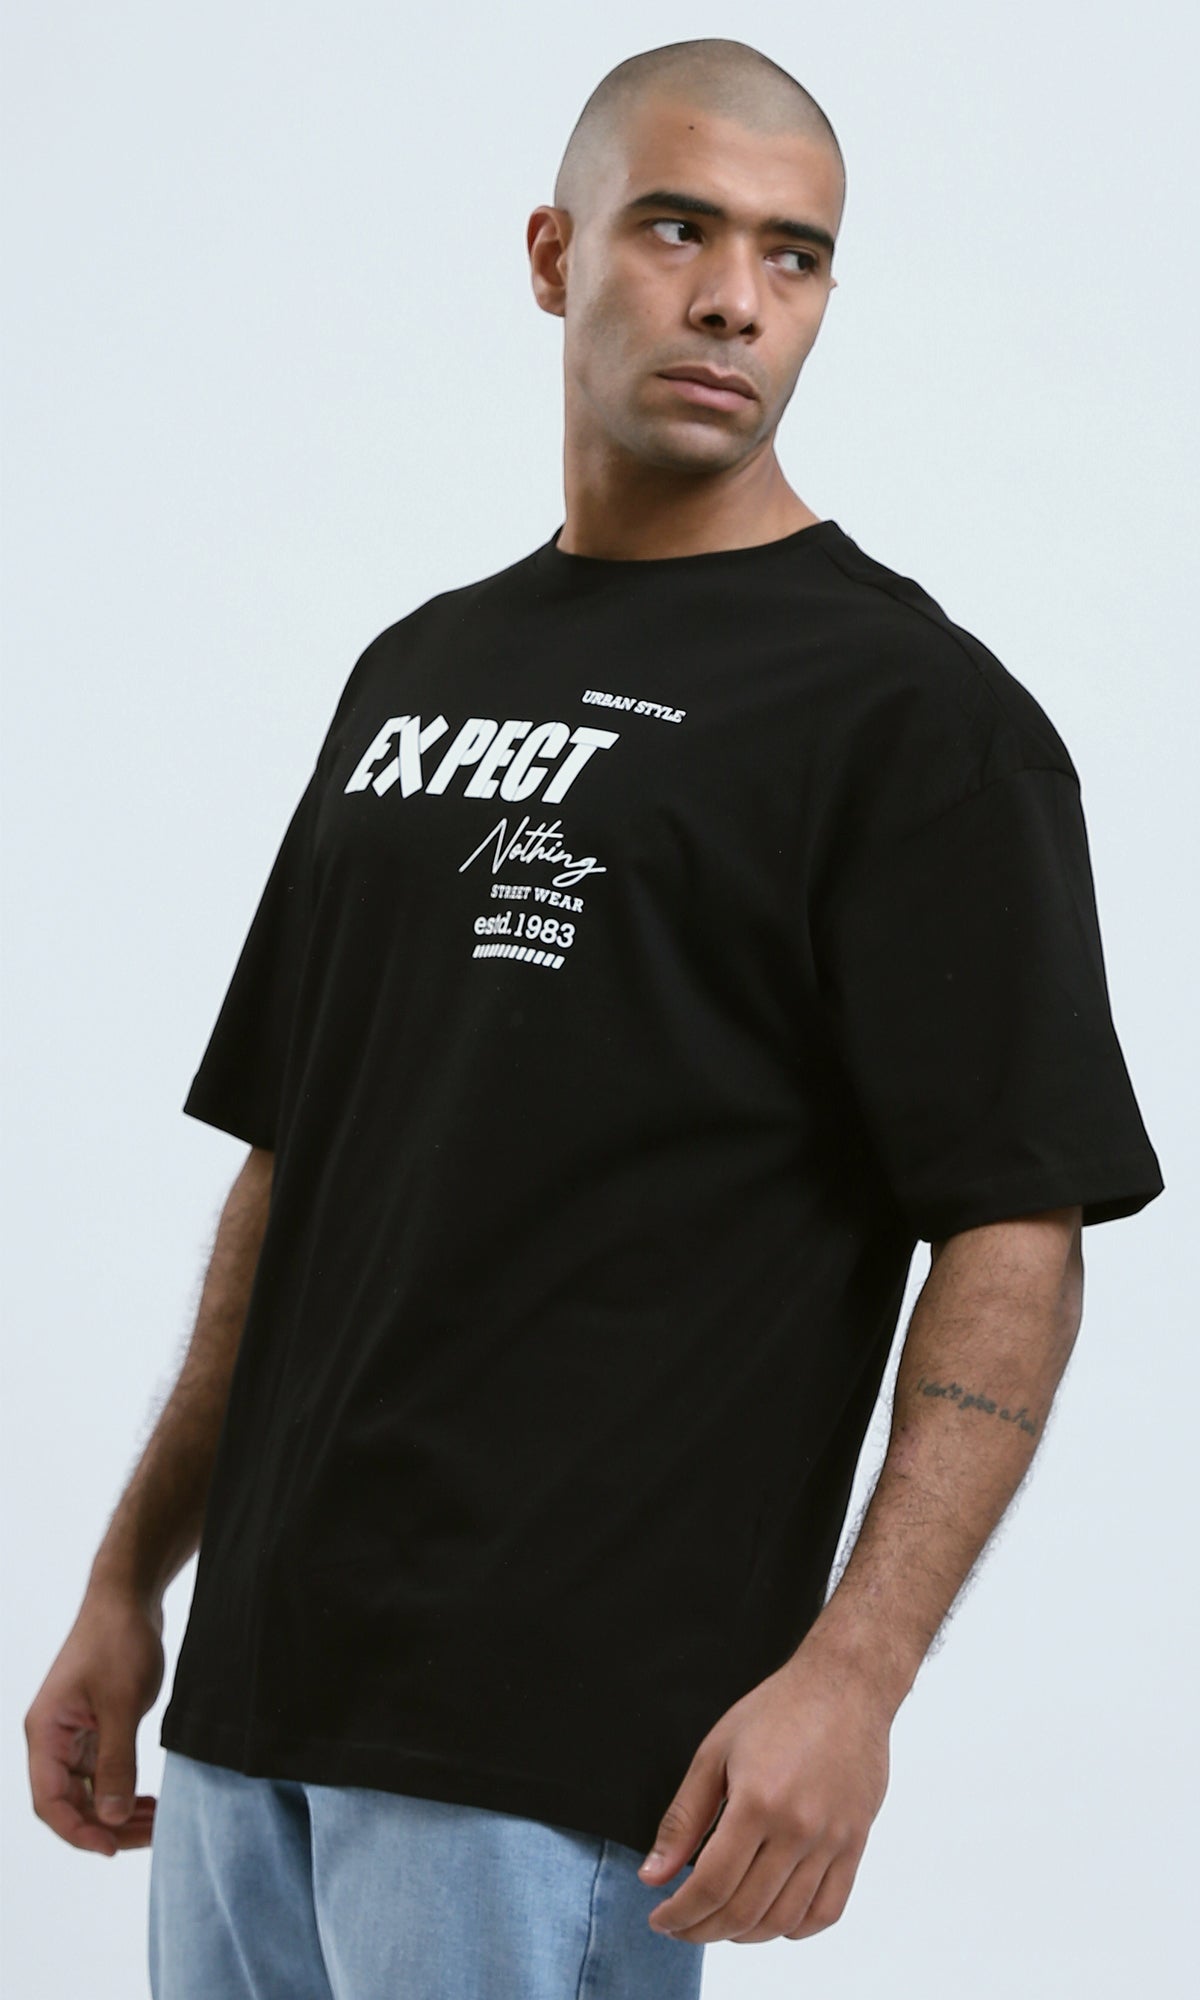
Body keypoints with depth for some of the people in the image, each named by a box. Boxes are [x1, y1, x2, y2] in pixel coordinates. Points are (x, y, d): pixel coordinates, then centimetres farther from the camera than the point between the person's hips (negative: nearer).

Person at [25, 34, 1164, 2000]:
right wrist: (132, 1578, 15)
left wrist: (851, 1674, -22)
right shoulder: (416, 668, 16)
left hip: (567, 1742, -7)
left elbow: (1015, 1238, -11)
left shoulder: (911, 711, -6)